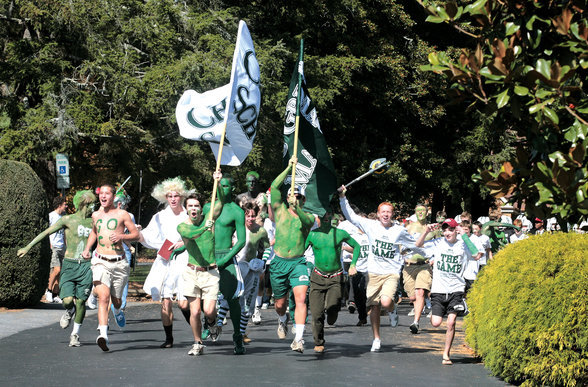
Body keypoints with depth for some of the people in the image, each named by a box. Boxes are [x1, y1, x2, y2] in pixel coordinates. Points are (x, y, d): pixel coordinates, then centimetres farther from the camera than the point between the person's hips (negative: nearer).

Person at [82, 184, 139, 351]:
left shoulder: (122, 214, 0)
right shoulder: (95, 215, 11)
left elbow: (136, 234, 4)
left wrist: (121, 236, -14)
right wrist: (87, 248, 18)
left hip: (119, 263, -1)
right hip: (100, 262, 1)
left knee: (116, 299, 11)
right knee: (103, 297, -18)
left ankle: (118, 311, 50)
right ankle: (103, 335, -28)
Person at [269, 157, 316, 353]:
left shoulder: (308, 217, 9)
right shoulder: (280, 210, 10)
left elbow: (307, 221, -16)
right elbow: (274, 187, 1)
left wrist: (296, 208, -32)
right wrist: (289, 168, -1)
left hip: (298, 262, -1)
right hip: (279, 262, 1)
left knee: (301, 298, -19)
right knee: (280, 303, 11)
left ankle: (299, 339, -25)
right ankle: (282, 320, 46)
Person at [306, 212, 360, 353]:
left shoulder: (340, 234, -4)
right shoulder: (312, 234, -3)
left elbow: (356, 246, 11)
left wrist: (353, 264, 2)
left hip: (336, 278, -1)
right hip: (317, 277, 1)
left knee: (332, 308, -19)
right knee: (317, 313, -5)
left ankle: (331, 315, 19)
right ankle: (319, 343, 15)